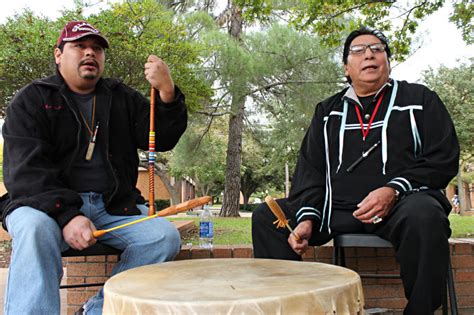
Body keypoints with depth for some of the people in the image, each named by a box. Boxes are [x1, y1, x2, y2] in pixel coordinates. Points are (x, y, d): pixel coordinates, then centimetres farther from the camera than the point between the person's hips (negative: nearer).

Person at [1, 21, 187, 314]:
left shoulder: (123, 97, 14)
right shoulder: (31, 99, 3)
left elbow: (162, 139, 4)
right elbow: (24, 170, -10)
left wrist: (167, 92, -15)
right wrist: (66, 215, -27)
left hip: (115, 204, 4)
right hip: (48, 203, -3)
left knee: (165, 236, -19)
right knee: (35, 229, -35)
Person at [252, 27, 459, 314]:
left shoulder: (419, 99, 11)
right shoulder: (328, 111, 19)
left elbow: (444, 158, 2)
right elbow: (310, 168, 11)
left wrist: (393, 190, -16)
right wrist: (307, 218, -7)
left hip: (400, 205, -3)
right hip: (337, 210, 4)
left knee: (423, 214, -38)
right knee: (266, 216, -9)